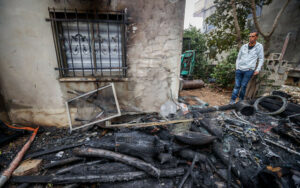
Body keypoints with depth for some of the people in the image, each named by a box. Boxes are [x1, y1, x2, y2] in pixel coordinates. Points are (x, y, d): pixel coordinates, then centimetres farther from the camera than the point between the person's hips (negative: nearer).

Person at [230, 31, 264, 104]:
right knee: (237, 85, -1)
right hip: (239, 69, 2)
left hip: (249, 70, -2)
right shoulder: (244, 46, 12)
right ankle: (232, 101, 1)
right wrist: (237, 67, 6)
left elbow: (261, 59, 7)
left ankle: (241, 100, 13)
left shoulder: (259, 46, 6)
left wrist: (258, 69, -2)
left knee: (243, 86, -3)